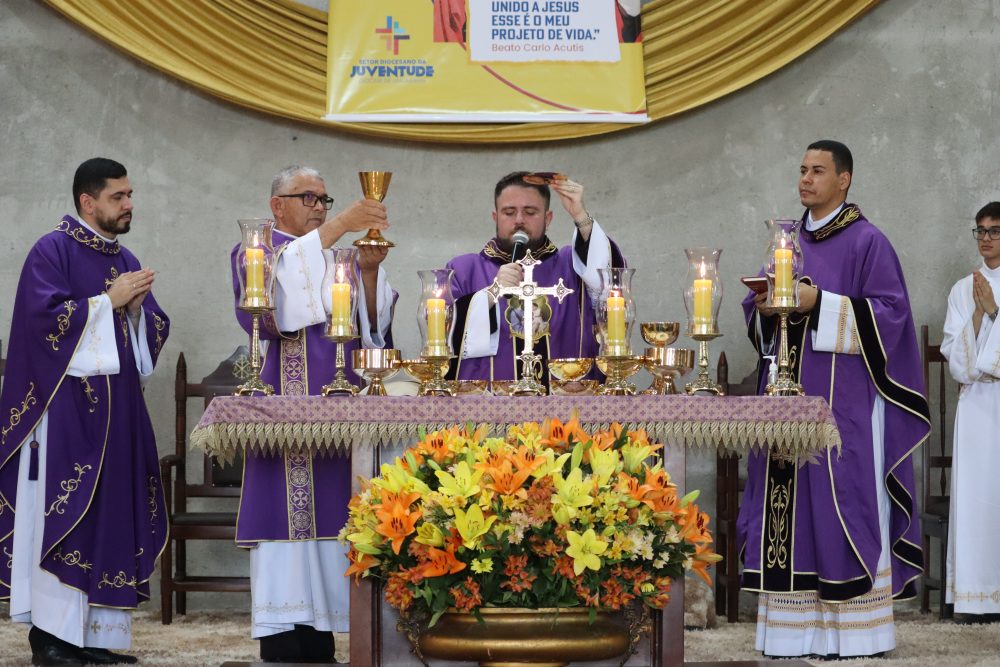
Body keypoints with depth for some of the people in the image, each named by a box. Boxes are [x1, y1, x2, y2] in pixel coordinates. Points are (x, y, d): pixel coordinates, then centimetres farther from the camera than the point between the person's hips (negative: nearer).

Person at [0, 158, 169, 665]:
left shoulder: (126, 261, 18)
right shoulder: (52, 251, -4)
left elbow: (153, 332, 19)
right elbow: (45, 315, -16)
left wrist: (137, 307, -2)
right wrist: (108, 302, -11)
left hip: (117, 409, 7)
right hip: (66, 406, -7)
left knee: (111, 515, 4)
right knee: (62, 514, -11)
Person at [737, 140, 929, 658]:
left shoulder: (867, 242, -3)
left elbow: (889, 312, -11)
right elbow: (754, 305, 19)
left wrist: (819, 304, -18)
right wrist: (764, 306, -5)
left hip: (844, 398, -6)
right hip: (790, 395, 6)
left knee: (841, 505, -6)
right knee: (788, 507, 3)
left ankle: (852, 631, -2)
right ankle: (796, 627, 6)